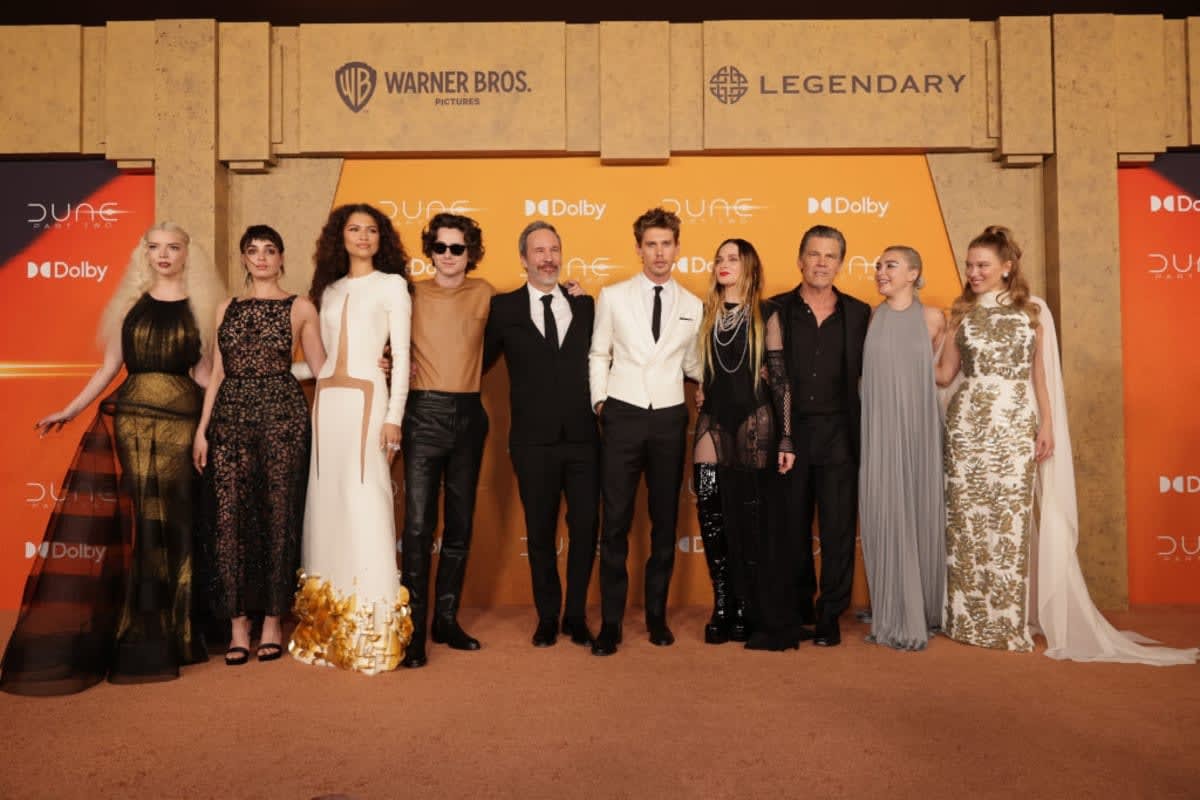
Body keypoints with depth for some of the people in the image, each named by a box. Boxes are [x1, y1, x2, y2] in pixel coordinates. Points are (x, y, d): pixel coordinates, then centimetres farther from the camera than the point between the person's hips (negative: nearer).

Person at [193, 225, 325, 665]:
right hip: (231, 418, 3)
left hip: (282, 416, -2)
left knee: (278, 516, 0)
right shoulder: (227, 308, 15)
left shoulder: (300, 307, 7)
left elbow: (321, 368, 8)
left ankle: (272, 621, 12)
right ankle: (238, 624, 9)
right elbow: (217, 373, 13)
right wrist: (202, 429, 7)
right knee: (229, 517, -2)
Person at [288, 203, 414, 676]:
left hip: (367, 400, -5)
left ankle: (371, 636, 1)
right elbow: (325, 356, 19)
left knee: (366, 507, -8)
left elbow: (402, 355, -3)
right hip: (327, 402, 5)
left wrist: (394, 415, -10)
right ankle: (328, 630, 12)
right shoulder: (329, 290, 19)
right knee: (328, 504, 4)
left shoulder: (392, 284, 5)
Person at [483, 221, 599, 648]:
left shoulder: (584, 305, 9)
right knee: (540, 533, 10)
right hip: (534, 441, -1)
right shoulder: (504, 308, 3)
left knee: (585, 527, 5)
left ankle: (576, 615, 23)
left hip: (583, 437, 2)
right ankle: (548, 616, 27)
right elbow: (481, 362, 4)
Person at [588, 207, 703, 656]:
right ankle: (610, 622, 10)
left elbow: (692, 365, 14)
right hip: (623, 416, -2)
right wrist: (598, 400, 0)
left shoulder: (693, 306, 6)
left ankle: (656, 615, 24)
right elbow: (598, 355, 8)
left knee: (665, 521, 10)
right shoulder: (612, 297, 2)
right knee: (615, 522, 0)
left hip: (669, 419, 2)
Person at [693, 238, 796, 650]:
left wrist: (785, 438, -6)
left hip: (754, 422, -3)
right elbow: (696, 367, 23)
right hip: (713, 421, 3)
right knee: (713, 519, -1)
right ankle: (723, 610, 10)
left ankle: (750, 615, 10)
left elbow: (780, 378, -2)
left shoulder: (765, 316, 2)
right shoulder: (704, 314, 10)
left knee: (751, 521, 0)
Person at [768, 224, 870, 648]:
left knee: (838, 529, 4)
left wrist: (861, 433, -1)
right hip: (790, 433, 0)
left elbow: (865, 375, 7)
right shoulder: (777, 309, 4)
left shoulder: (858, 313, 7)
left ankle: (829, 615, 16)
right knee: (791, 527, 9)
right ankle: (798, 609, 26)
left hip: (838, 434, 0)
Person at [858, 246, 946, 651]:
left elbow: (942, 373, 11)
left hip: (919, 429, 0)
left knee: (921, 516, 7)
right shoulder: (870, 318, 4)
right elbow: (861, 371, 9)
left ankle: (922, 614, 23)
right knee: (884, 518, 1)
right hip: (879, 430, 0)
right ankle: (891, 616, 12)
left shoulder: (932, 318, 3)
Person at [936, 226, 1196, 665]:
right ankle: (967, 618, 11)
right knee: (966, 521, 1)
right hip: (967, 425, 2)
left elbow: (1041, 374, 6)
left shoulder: (1033, 310, 5)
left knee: (1011, 521, -3)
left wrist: (1047, 426, 0)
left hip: (1016, 427, -1)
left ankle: (1011, 624, 5)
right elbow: (943, 374, 8)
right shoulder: (961, 313, 9)